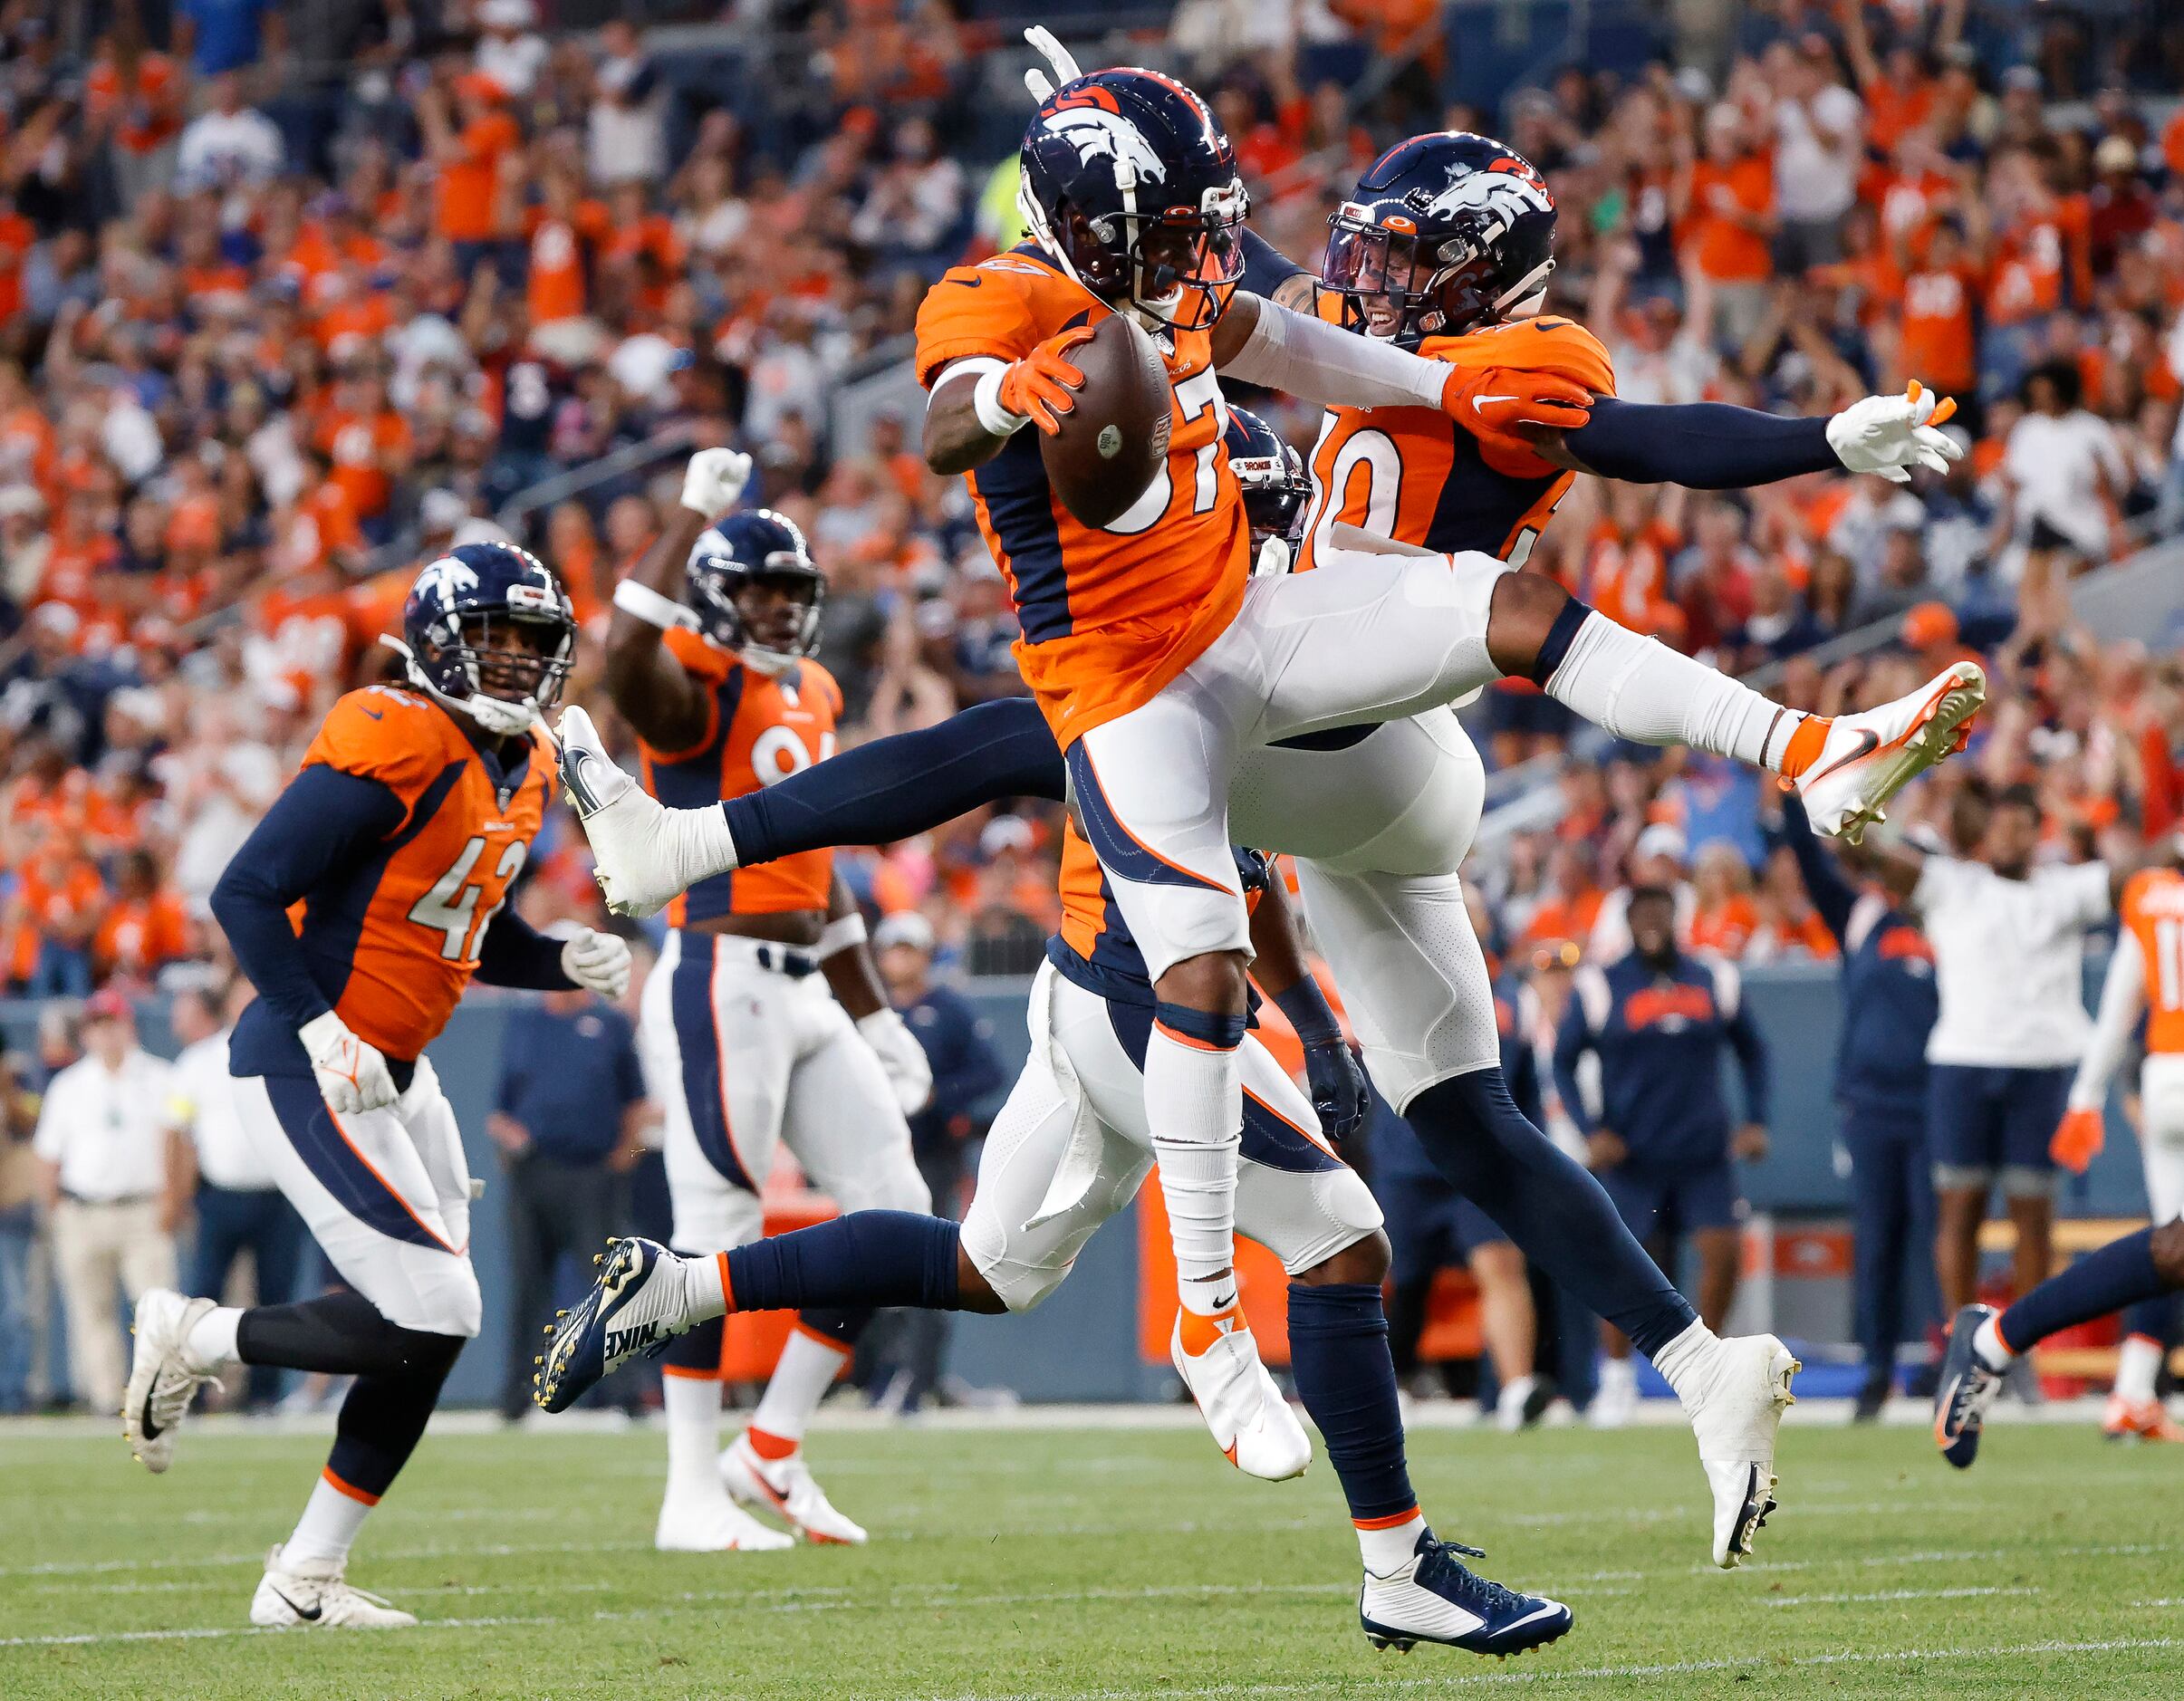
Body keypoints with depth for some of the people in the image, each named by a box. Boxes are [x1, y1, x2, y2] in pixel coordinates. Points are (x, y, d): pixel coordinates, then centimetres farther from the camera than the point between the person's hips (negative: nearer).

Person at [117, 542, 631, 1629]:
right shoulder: (396, 746, -19)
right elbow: (246, 893, -19)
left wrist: (565, 963, 4)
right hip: (305, 1075, -9)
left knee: (427, 1330, 6)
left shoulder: (523, 770, 11)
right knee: (428, 1318, -13)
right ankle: (192, 1339, 8)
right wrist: (320, 1030, -26)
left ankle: (305, 1579, 15)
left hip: (392, 1075, 9)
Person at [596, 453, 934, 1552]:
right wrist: (696, 513, -26)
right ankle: (694, 1493, 0)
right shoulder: (698, 691, -8)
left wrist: (875, 1019, 23)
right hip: (721, 986, -9)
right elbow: (626, 656, -35)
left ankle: (772, 1451, 14)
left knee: (893, 1210, 7)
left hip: (806, 991, 9)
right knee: (718, 1227, -6)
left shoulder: (810, 697, 17)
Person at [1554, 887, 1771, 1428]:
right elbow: (1563, 1061, 2)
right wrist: (1591, 1131, -9)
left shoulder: (1715, 981, 6)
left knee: (1723, 1254, -8)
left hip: (1704, 1154, 2)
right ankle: (1617, 1378, 16)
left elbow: (1751, 1050, 17)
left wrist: (1755, 1121, 6)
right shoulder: (1599, 987, -1)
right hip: (1630, 1156, -2)